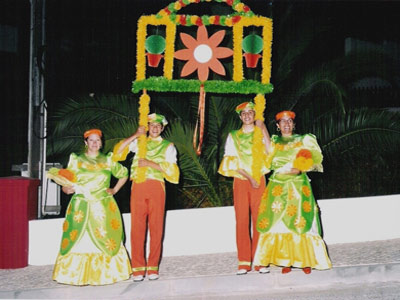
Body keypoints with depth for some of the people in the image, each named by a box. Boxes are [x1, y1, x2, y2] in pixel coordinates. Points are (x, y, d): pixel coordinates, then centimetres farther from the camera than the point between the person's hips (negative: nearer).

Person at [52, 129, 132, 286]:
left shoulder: (108, 160, 12)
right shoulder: (76, 160, 9)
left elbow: (123, 174, 26)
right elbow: (66, 184, 7)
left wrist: (115, 189, 14)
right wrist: (68, 189, -15)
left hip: (103, 208, 1)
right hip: (81, 207, -1)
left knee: (106, 240, -5)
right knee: (80, 241, -8)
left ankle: (105, 273, 5)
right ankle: (78, 275, -3)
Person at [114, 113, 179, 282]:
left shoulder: (168, 146, 15)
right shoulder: (139, 142, 19)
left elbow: (171, 169, 1)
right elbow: (118, 151, 4)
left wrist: (150, 164, -9)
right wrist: (135, 135, -2)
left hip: (156, 187, -1)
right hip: (138, 187, 1)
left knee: (156, 227, -4)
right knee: (137, 227, -5)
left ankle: (153, 267, 1)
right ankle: (138, 268, -2)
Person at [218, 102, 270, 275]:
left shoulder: (260, 134, 12)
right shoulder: (233, 136, 12)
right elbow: (232, 161, 3)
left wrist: (262, 127, -7)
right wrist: (249, 177, -9)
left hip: (259, 181, 0)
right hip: (240, 181, 0)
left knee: (259, 220, -6)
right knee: (242, 220, -5)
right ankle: (244, 262, -4)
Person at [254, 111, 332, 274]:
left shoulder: (303, 140, 11)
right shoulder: (273, 142, 16)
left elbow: (315, 160, 2)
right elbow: (267, 161, 5)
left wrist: (300, 169, -13)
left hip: (298, 186, -2)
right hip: (278, 186, 2)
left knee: (299, 222, -8)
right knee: (280, 222, -5)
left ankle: (306, 260, -4)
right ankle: (286, 261, -1)